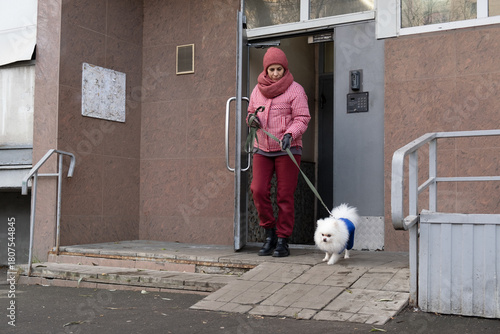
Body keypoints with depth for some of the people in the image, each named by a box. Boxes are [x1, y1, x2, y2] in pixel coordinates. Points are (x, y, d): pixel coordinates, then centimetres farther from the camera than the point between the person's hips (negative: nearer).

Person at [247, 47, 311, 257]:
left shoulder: (295, 90, -3)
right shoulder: (258, 90, 11)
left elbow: (302, 119, -9)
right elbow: (251, 112, 22)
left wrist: (290, 134, -27)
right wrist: (252, 119, -3)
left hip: (287, 149, -4)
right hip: (262, 149, 4)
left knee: (285, 195, -3)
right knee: (258, 190, -7)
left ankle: (282, 241, 7)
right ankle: (270, 233, 12)